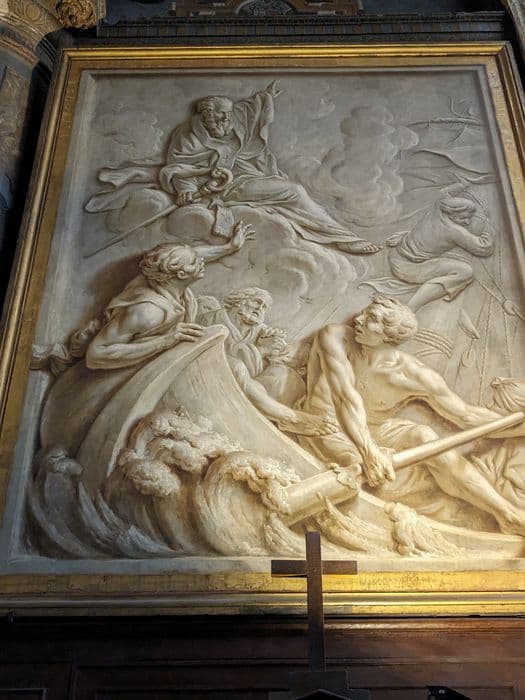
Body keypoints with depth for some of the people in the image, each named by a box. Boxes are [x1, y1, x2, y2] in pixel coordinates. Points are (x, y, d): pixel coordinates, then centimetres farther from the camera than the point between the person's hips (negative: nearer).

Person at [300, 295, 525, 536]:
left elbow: (466, 415, -12)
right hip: (326, 429, -1)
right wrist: (368, 451, -42)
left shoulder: (414, 375, -17)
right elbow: (346, 396, -31)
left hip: (375, 432, 1)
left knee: (424, 436, -28)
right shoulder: (335, 338, -20)